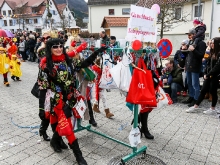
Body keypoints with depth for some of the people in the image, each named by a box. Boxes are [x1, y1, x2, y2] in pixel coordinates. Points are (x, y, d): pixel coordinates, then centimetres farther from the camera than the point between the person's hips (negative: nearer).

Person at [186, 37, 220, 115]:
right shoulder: (212, 53, 13)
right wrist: (205, 73, 3)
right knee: (203, 91, 8)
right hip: (208, 76, 7)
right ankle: (196, 106, 13)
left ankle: (213, 109, 18)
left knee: (213, 92, 4)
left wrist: (208, 74, -15)